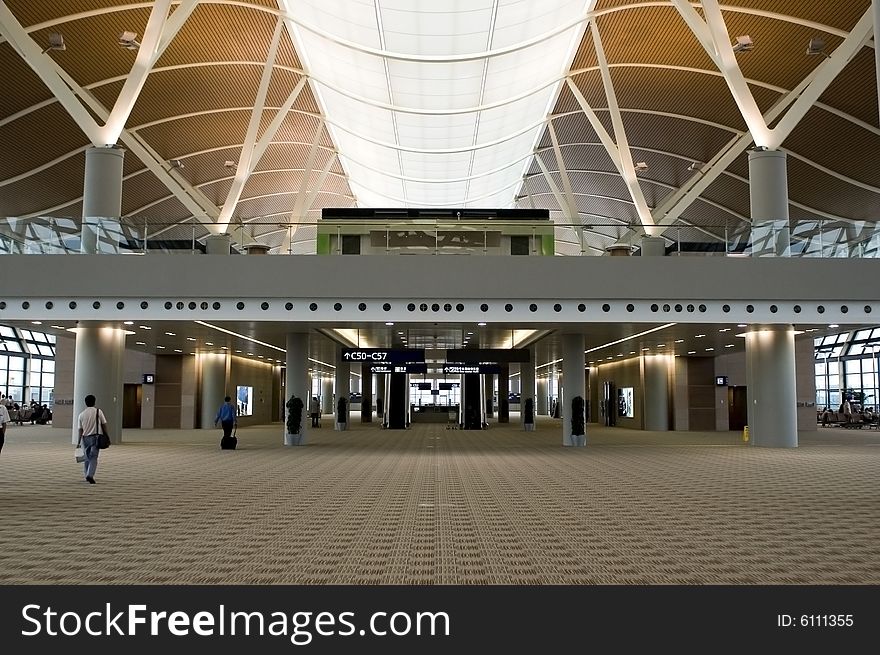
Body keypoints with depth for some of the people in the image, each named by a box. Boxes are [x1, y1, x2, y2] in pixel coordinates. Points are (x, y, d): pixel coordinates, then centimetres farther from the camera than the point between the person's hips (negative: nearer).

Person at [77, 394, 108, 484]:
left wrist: (79, 442, 9)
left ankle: (87, 476, 23)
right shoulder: (98, 412, -3)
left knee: (87, 457, 16)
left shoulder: (81, 414, 4)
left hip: (85, 438, 3)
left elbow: (80, 430, 4)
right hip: (95, 437, -3)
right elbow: (104, 425, -3)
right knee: (93, 457, -3)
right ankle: (90, 476, -17)